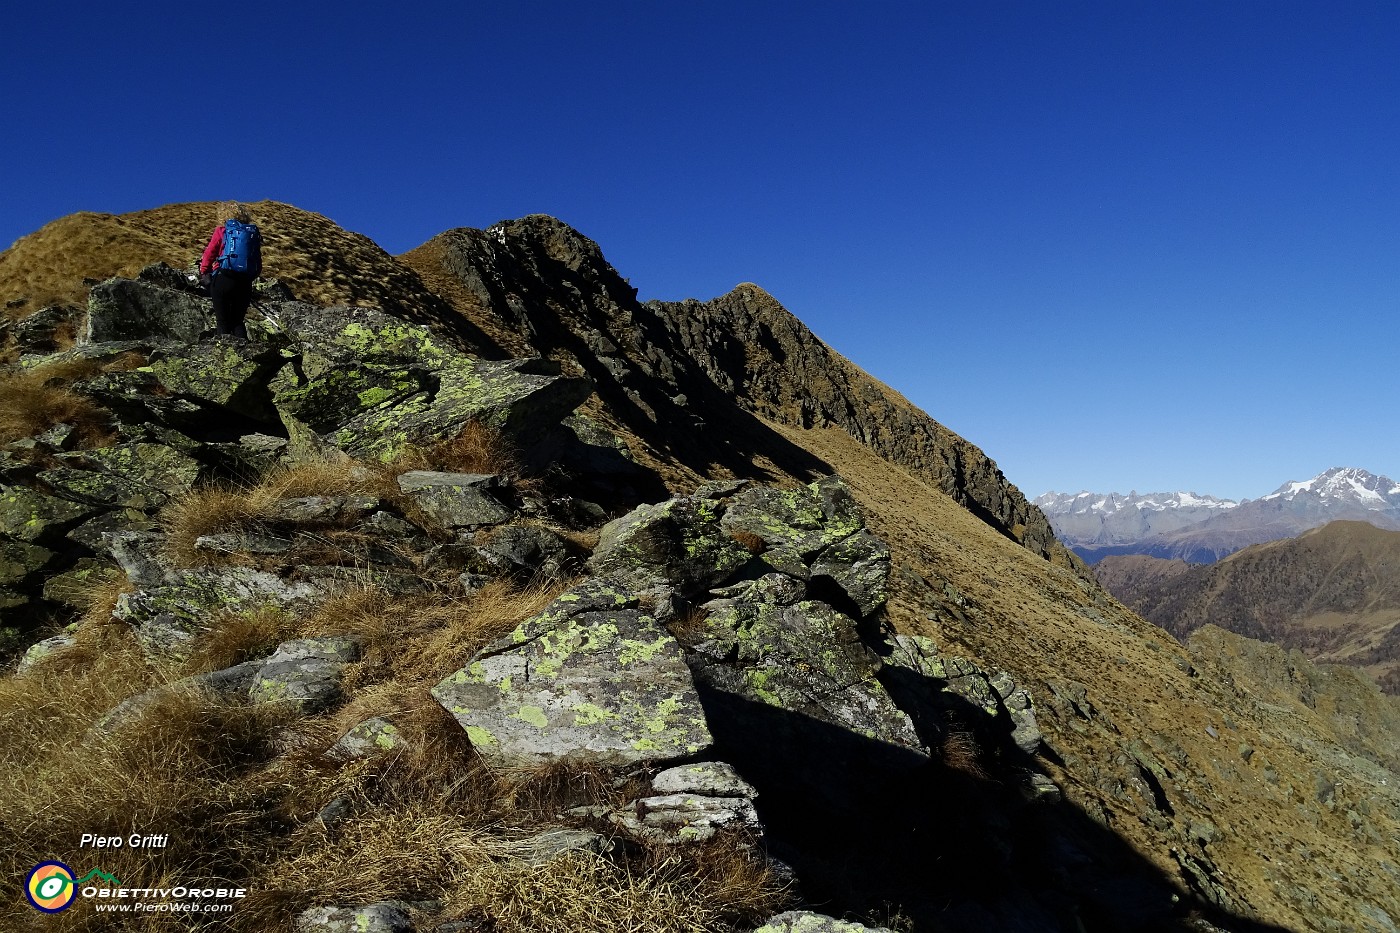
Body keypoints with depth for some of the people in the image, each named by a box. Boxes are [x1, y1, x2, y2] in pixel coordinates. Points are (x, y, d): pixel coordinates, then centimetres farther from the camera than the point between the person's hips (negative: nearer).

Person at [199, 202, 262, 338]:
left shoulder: (221, 231, 2)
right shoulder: (253, 233, 11)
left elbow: (209, 254, 2)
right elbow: (259, 266, 8)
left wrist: (203, 272, 14)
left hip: (223, 280, -3)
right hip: (245, 284, 3)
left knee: (222, 321, 6)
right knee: (237, 321, 13)